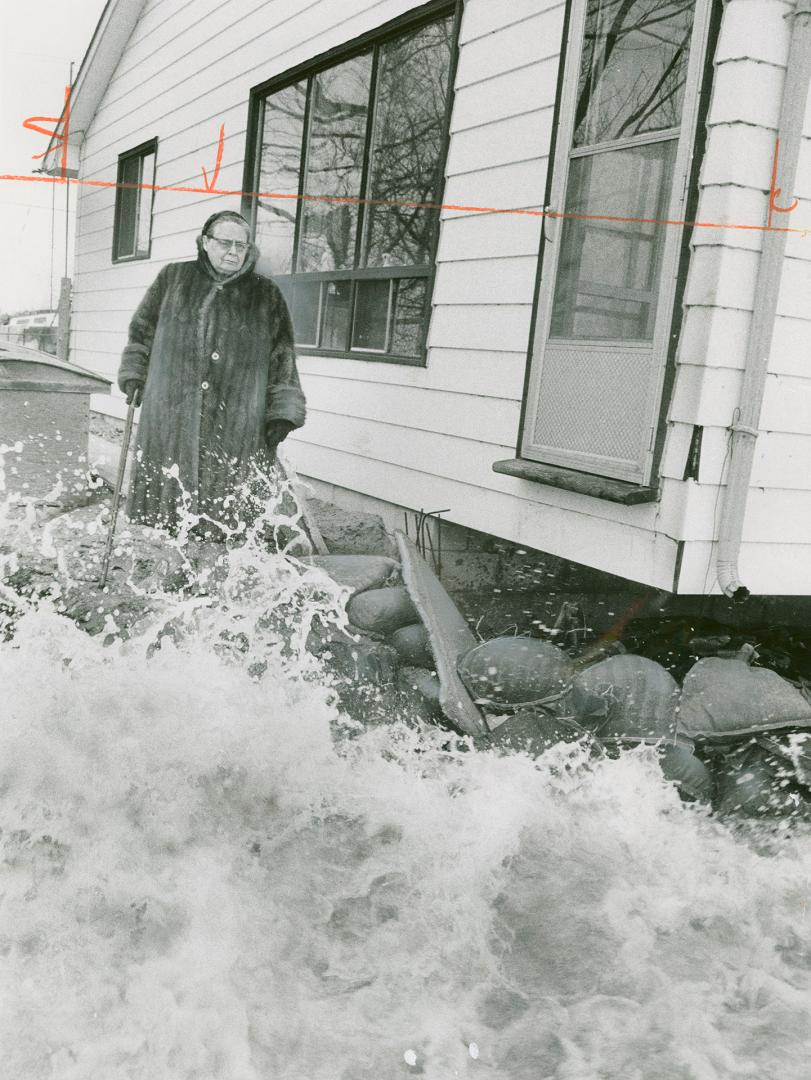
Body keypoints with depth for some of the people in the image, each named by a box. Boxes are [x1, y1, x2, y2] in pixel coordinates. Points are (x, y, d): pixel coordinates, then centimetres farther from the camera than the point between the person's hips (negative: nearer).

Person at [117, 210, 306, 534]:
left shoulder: (267, 296, 9)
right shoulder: (173, 279, 11)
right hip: (170, 418, 1)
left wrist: (281, 415, 1)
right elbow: (142, 330, 22)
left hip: (235, 428, -1)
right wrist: (134, 373, 13)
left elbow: (282, 361, 8)